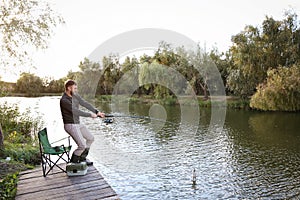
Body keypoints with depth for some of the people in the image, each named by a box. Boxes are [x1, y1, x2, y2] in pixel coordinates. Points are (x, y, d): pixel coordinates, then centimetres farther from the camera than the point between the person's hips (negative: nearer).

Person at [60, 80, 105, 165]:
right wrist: (90, 115, -18)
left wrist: (97, 112, -7)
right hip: (70, 125, -9)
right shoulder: (64, 100, -22)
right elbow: (76, 112, -25)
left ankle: (82, 158, 29)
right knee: (82, 145, -13)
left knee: (90, 138, 16)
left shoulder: (75, 95, 3)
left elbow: (85, 104, 2)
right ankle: (73, 161, 12)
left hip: (78, 124, 9)